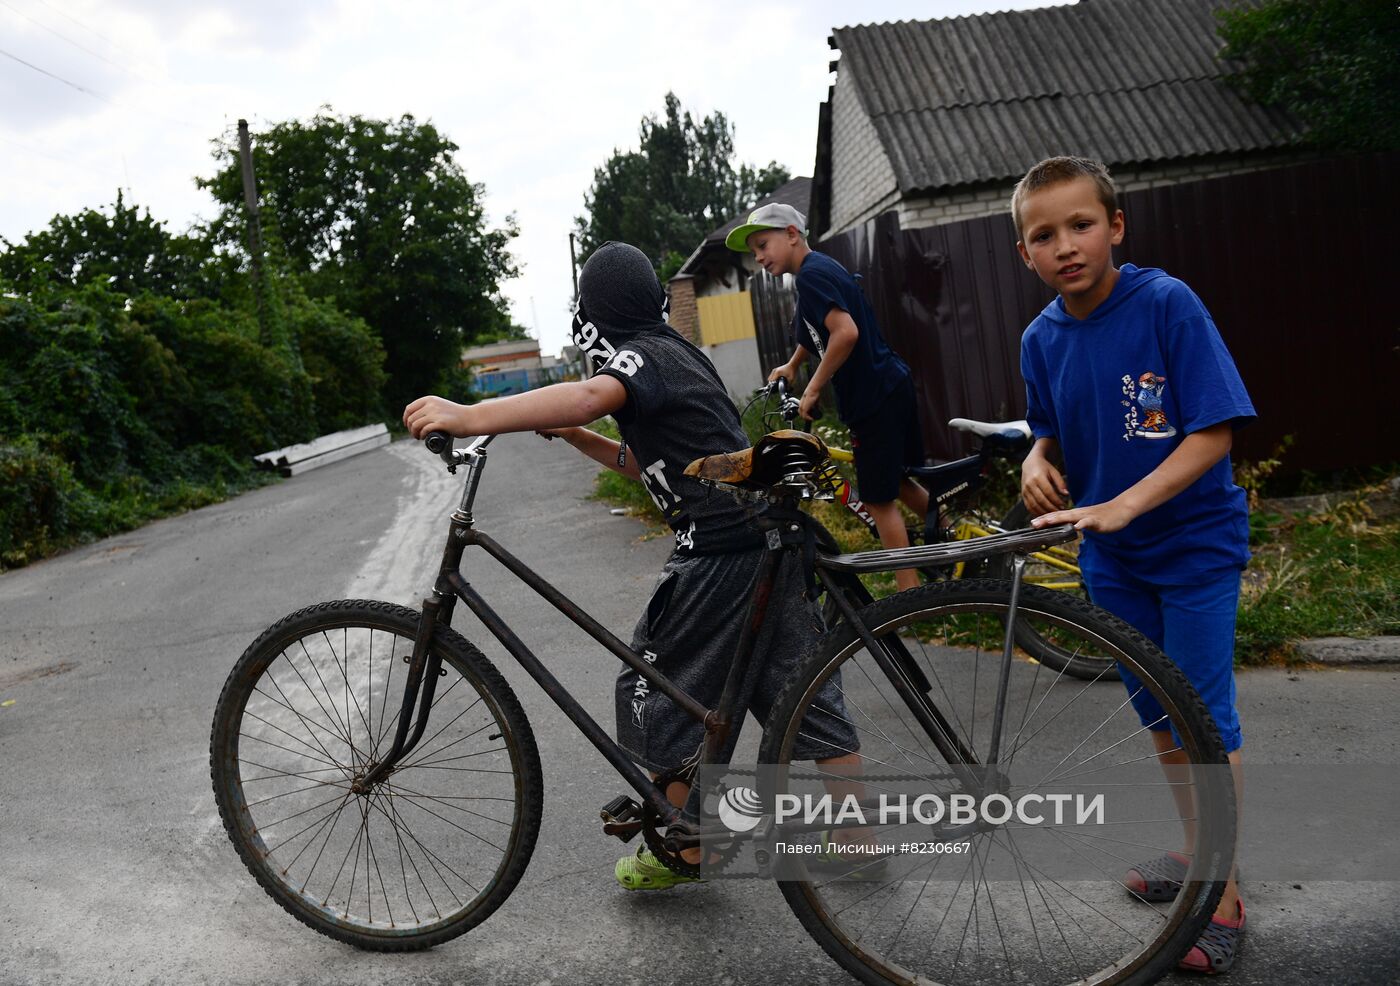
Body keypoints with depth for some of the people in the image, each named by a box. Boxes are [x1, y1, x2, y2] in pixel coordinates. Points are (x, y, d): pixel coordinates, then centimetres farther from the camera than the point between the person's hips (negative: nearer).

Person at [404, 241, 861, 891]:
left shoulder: (641, 354, -7)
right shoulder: (676, 355, 21)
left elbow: (593, 395, -31)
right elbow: (650, 467, 24)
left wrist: (471, 417, -39)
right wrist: (573, 434, 15)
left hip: (720, 552, -9)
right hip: (773, 536, 9)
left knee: (662, 691, 6)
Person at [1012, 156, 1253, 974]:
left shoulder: (1167, 303, -19)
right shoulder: (1043, 338, -3)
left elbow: (1213, 432, -22)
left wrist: (1121, 505, -31)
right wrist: (1038, 462, -13)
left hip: (1194, 543, -5)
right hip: (1113, 556, 5)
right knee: (1157, 714, 17)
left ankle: (1224, 892, 16)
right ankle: (1197, 853, 36)